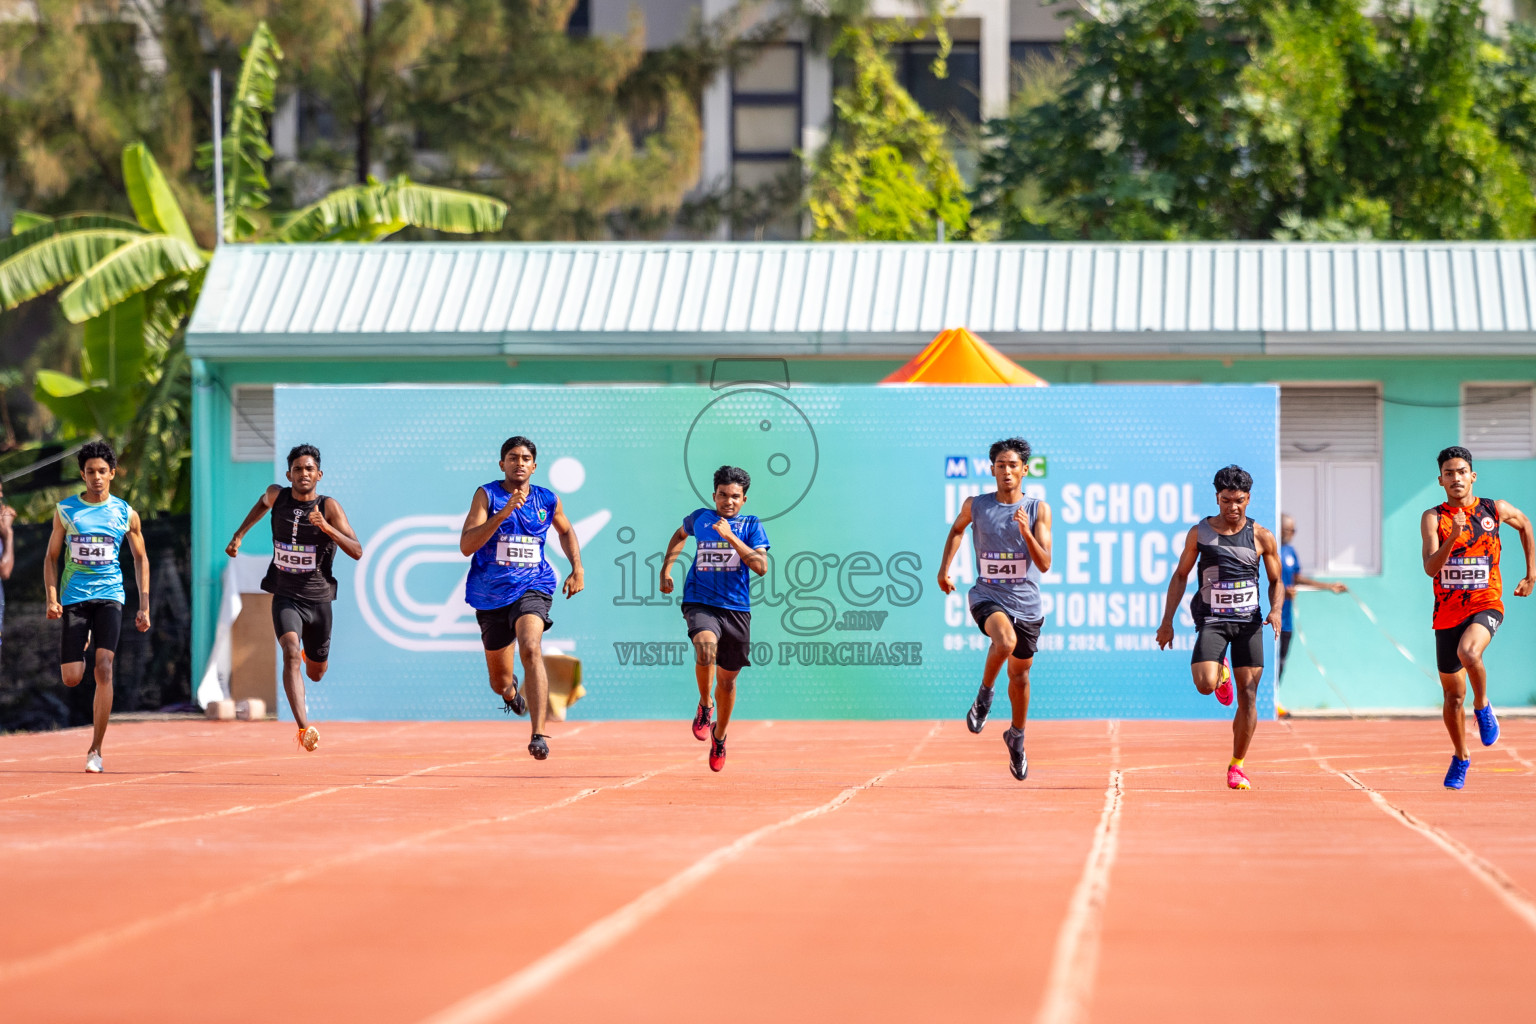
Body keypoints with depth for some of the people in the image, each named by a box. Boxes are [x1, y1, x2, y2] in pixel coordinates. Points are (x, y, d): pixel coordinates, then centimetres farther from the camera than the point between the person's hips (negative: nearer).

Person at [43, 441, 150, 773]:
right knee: (71, 678, -3)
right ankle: (82, 644, 37)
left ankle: (96, 750, -12)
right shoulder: (65, 510, 4)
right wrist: (51, 597, -5)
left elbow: (141, 558, 14)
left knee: (104, 668, -17)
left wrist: (144, 606, 7)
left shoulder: (126, 514, 5)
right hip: (73, 597, 1)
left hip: (109, 596, -1)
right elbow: (51, 557, 9)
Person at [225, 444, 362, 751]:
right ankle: (304, 728, -36)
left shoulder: (329, 507, -9)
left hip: (318, 599, 0)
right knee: (291, 654, -27)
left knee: (315, 674, 16)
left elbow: (357, 551, -16)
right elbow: (263, 503, 25)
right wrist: (238, 536, 27)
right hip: (285, 597, 0)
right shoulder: (277, 495, -2)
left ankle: (310, 655, 55)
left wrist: (327, 528, -29)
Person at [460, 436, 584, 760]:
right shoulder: (487, 495, -6)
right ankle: (511, 689, 54)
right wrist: (502, 514, -28)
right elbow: (466, 545, -18)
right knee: (499, 681, 13)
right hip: (490, 595, 1)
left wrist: (577, 569, 15)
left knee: (531, 649, -31)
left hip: (531, 589, -1)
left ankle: (538, 735, -37)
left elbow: (565, 530, 27)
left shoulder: (547, 501, 3)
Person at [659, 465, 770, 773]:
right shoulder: (699, 518, 8)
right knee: (706, 648, -32)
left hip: (736, 609, 1)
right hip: (699, 604, 0)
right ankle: (704, 706, -6)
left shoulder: (751, 526, 2)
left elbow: (761, 566, -12)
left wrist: (730, 537, -17)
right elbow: (681, 533, 32)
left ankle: (719, 735, 36)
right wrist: (666, 569, 24)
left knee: (727, 678, 11)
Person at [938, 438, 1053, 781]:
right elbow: (957, 529, 21)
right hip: (988, 597, -2)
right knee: (1006, 640, -34)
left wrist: (1026, 533, -25)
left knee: (1020, 674, 14)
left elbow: (1044, 564, -11)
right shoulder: (975, 506, -3)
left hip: (1026, 604, 2)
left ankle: (1016, 737, 38)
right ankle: (984, 695, -9)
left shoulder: (1038, 510, -5)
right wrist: (945, 567, 13)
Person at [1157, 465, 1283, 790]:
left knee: (1247, 696, -3)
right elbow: (1180, 576, 10)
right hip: (1212, 619, -1)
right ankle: (1220, 675, 19)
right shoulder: (1199, 532, 2)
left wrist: (1276, 610, -10)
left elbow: (1276, 581, 11)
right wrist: (1167, 620, 5)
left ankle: (1237, 765, 10)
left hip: (1249, 622, 1)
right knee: (1205, 684, -21)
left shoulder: (1261, 537, 2)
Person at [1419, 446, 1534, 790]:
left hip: (1486, 605, -2)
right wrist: (1452, 537, -31)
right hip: (1448, 611, 2)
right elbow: (1431, 568, -16)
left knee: (1468, 652, -35)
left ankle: (1482, 706, -7)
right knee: (1452, 693, 9)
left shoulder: (1495, 510, -1)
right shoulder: (1433, 517, -4)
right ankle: (1460, 758, 31)